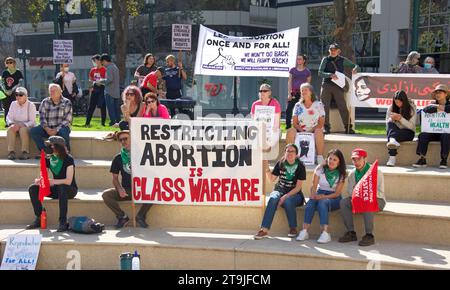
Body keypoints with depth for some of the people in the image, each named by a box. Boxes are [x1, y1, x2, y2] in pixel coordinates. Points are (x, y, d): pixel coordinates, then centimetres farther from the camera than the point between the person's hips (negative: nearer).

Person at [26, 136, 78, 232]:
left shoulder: (68, 159, -17)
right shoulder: (49, 159, 0)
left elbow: (68, 181, -24)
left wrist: (53, 181, -36)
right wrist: (38, 180, -21)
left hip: (70, 189, -6)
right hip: (56, 189, 6)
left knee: (62, 187, -41)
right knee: (33, 189, -12)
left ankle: (63, 222, -36)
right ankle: (39, 219, -10)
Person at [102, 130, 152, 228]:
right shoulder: (118, 158, 8)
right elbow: (115, 178, 10)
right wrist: (119, 189, -11)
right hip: (125, 190, 2)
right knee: (106, 194, -22)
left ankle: (140, 216, -9)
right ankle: (122, 217, -7)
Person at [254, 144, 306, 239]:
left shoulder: (300, 166, -6)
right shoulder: (280, 164, 4)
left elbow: (298, 187, -10)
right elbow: (271, 179, 6)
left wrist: (285, 196, -22)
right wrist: (267, 168, -11)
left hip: (294, 194, -2)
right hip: (280, 190, 2)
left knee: (288, 201, -36)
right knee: (273, 199, -32)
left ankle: (293, 228, -15)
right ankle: (264, 230, -39)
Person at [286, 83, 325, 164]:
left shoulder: (318, 105, 6)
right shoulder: (298, 106, 13)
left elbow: (321, 123, -2)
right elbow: (295, 123, 7)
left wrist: (311, 131, -17)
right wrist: (302, 130, -14)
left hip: (314, 131, -2)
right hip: (300, 131, 2)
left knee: (319, 132, -38)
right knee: (290, 132, -30)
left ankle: (320, 157, -35)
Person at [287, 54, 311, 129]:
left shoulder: (307, 71, 6)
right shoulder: (292, 70, 9)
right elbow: (289, 82, 7)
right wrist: (289, 93, -1)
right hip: (293, 92, 1)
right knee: (289, 109, -9)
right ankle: (288, 126, -4)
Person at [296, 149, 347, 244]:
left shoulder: (341, 174, -3)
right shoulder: (320, 168, 2)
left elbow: (337, 193, -7)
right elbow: (314, 186, -1)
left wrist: (325, 197, -24)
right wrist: (313, 195, -23)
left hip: (333, 198, -2)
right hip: (319, 194, 2)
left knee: (322, 202, -36)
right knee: (310, 203, -32)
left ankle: (325, 233, -41)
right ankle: (304, 231, -35)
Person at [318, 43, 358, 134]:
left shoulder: (342, 60, 10)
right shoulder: (325, 59, 7)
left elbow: (355, 65, 17)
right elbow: (320, 73, -1)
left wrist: (355, 69, -8)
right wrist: (330, 75, -17)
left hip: (338, 86, 0)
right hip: (326, 85, 0)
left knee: (343, 106, -6)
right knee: (325, 107, -2)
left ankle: (348, 128, -3)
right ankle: (326, 127, 5)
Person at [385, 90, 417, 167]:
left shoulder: (411, 108, -6)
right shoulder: (391, 108, 2)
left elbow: (411, 126, -11)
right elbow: (387, 123, 4)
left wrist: (401, 119, -26)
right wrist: (392, 119, -19)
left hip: (407, 133, -2)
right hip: (395, 131, 3)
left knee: (398, 133, -37)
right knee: (390, 123, -30)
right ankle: (393, 140, -55)